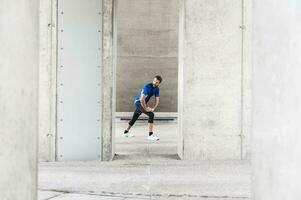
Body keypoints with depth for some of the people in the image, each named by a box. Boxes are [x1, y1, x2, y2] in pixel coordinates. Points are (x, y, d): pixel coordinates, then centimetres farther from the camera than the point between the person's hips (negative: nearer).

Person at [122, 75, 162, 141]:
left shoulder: (156, 89, -1)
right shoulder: (147, 87, -25)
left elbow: (157, 100, 1)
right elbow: (142, 99, -30)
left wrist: (153, 108, -14)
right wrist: (146, 109, -23)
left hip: (143, 103, 9)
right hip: (138, 102, -9)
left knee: (134, 118, 23)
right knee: (151, 115, -23)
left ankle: (126, 132, 41)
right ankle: (150, 135, -25)